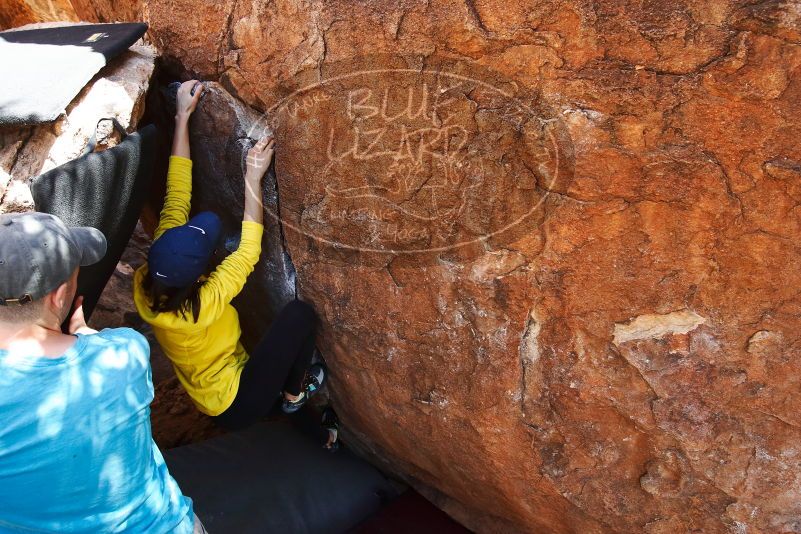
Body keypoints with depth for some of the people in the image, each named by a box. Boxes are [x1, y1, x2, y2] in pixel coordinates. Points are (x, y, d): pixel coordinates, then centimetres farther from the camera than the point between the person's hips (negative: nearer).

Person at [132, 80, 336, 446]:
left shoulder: (147, 284, -15)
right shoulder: (206, 303, -34)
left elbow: (176, 196, -12)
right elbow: (249, 248, -24)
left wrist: (183, 116, -11)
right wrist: (253, 177, -22)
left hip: (213, 399, 8)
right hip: (237, 404, -8)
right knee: (299, 313, -16)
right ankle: (294, 394, 6)